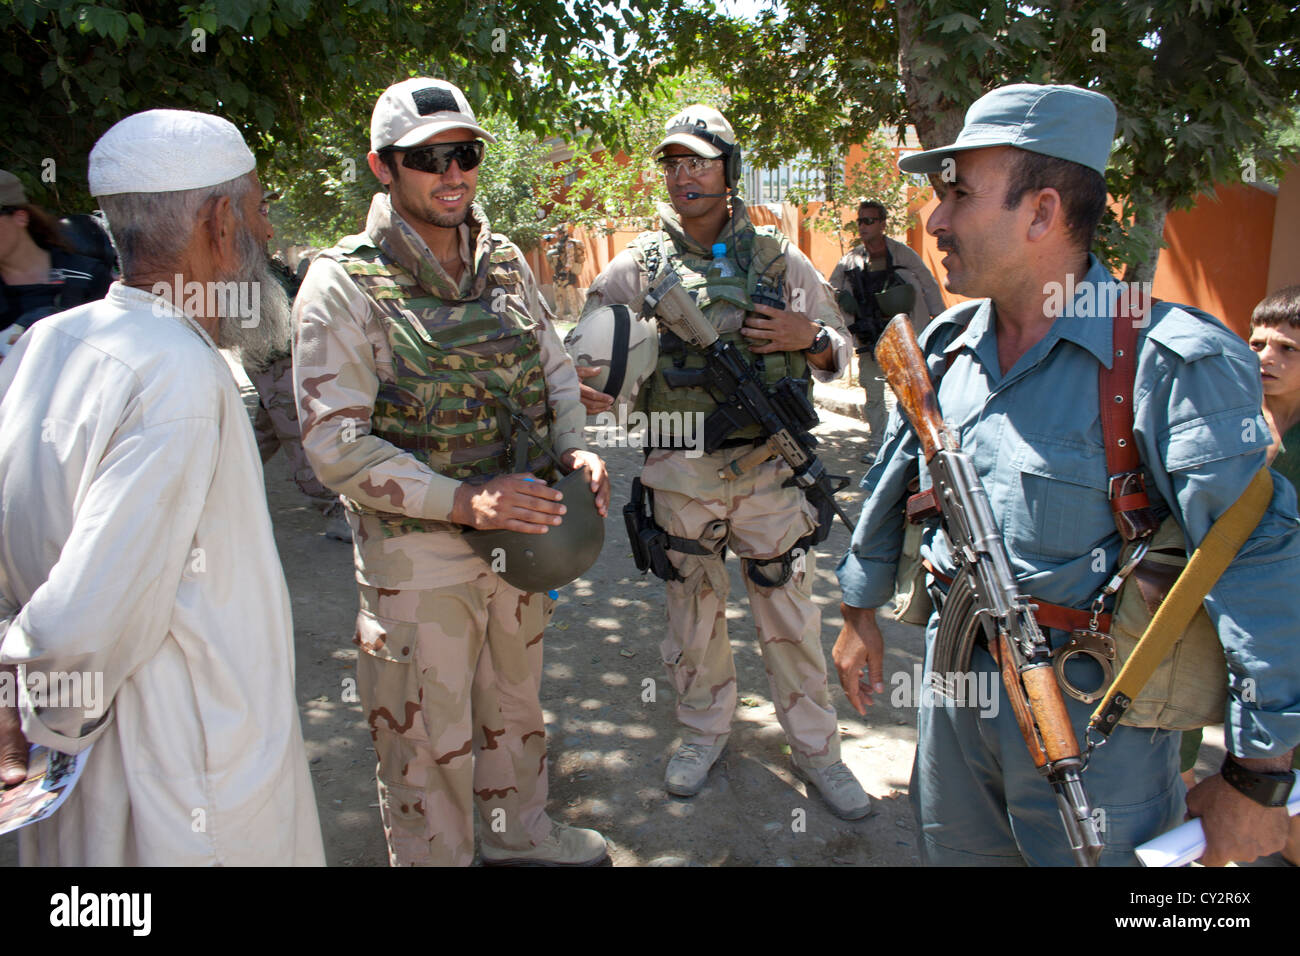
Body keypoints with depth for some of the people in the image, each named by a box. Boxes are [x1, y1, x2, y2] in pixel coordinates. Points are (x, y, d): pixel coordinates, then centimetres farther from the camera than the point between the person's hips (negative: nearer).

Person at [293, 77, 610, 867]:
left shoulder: (505, 264, 4)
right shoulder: (345, 284, -13)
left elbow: (555, 369, 14)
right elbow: (337, 444, -18)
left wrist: (574, 450, -6)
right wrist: (463, 501, -26)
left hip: (522, 531, 6)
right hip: (417, 550, -5)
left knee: (515, 703, 24)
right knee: (429, 738, 9)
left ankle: (520, 831, 48)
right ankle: (435, 859, 33)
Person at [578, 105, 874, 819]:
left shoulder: (777, 259, 3)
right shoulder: (637, 265, 2)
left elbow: (840, 351, 10)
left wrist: (809, 337, -12)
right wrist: (585, 387, -19)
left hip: (766, 470, 0)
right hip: (678, 474, 1)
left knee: (790, 617, 7)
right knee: (692, 612, 15)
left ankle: (815, 747, 26)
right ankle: (704, 731, 37)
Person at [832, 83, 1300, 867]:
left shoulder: (1172, 363, -20)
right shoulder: (947, 346, 1)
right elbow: (893, 483, 14)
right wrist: (861, 611, 20)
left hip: (1096, 719, -5)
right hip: (956, 686, 6)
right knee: (955, 851, 22)